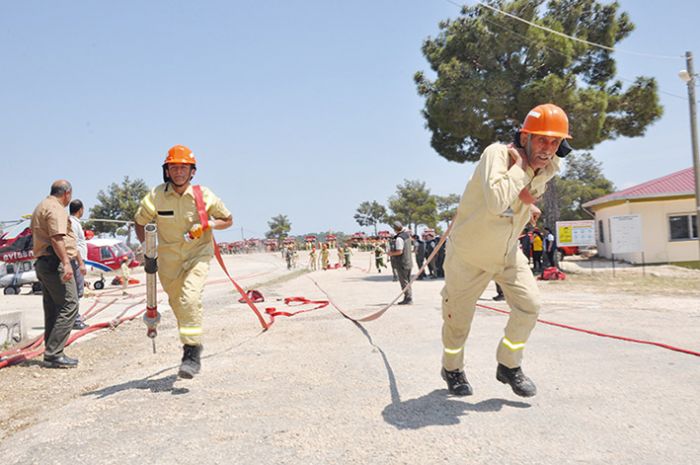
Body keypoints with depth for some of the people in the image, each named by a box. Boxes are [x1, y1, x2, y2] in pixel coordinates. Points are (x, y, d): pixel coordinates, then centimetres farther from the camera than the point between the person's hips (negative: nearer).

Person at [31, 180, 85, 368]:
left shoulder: (42, 206, 25)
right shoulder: (55, 208, -9)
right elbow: (57, 238, -23)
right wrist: (66, 263, -29)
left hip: (43, 263, 11)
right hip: (55, 263, -11)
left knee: (53, 310, 12)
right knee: (69, 306, -11)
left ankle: (52, 354, 16)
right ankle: (53, 354, -12)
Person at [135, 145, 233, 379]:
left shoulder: (203, 195, -7)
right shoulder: (156, 196, -4)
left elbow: (228, 220, 4)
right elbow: (140, 222, 11)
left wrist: (208, 224, -15)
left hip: (198, 255, -3)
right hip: (168, 259, 3)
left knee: (190, 299, -24)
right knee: (177, 304, 13)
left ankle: (192, 352, -20)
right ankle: (192, 347, 34)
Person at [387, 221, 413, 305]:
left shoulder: (399, 238, -21)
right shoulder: (407, 234, 5)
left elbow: (400, 251, -26)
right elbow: (406, 229, 30)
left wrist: (391, 253, -12)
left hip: (402, 264, -9)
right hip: (408, 262, 9)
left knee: (404, 282, -4)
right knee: (407, 281, 16)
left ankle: (408, 298, -4)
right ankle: (409, 298, 23)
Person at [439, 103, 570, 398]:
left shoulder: (550, 168, -6)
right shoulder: (497, 154, -29)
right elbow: (496, 202, -47)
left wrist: (528, 206, -1)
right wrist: (521, 166, -36)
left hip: (508, 252, 6)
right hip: (470, 253, -6)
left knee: (529, 305, -5)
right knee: (459, 318, 6)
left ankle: (509, 367, 19)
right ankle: (452, 369, 35)